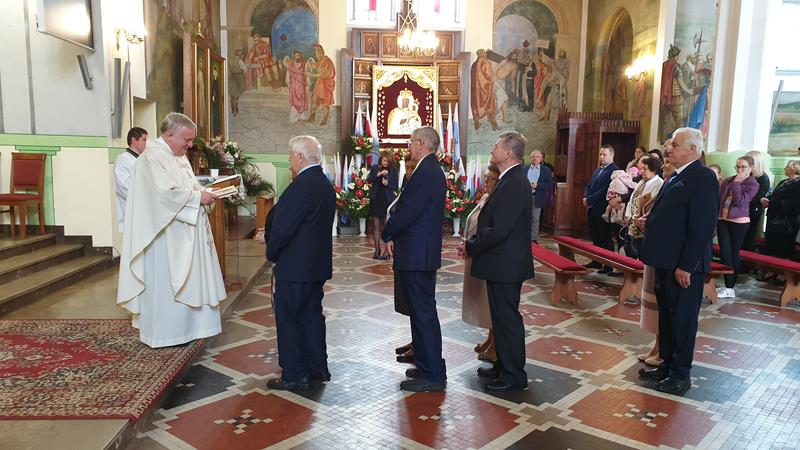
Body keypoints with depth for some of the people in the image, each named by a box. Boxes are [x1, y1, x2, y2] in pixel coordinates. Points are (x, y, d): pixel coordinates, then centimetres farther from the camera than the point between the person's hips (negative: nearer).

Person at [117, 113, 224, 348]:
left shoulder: (179, 156, 13)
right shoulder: (153, 157, -17)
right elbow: (165, 194, -26)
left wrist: (203, 193, 0)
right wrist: (198, 197, -20)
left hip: (185, 232, 10)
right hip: (165, 234, -9)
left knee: (187, 279, 14)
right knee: (165, 282, 1)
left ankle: (185, 326, 25)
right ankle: (165, 332, 12)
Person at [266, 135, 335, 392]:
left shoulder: (302, 186, -21)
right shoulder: (326, 184, 8)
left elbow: (283, 227, -21)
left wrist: (271, 253, -3)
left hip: (294, 266, -9)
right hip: (318, 264, 9)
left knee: (288, 319, 2)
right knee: (312, 313, 17)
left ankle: (295, 376, 10)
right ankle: (318, 368, 27)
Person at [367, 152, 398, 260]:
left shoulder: (393, 171, 2)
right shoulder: (375, 168, 7)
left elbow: (395, 187, 1)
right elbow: (369, 180, -6)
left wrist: (387, 184, -18)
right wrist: (379, 174, -19)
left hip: (388, 200, -2)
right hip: (375, 199, 3)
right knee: (376, 226, 6)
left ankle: (388, 251, -5)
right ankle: (377, 250, 13)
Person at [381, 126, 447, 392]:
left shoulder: (426, 172, -18)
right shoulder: (433, 170, 15)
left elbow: (407, 213, -21)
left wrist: (386, 235, -4)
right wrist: (393, 235, 5)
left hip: (417, 254, -11)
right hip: (423, 252, 11)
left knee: (423, 313, -3)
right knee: (423, 311, 17)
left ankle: (433, 375, 6)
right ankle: (428, 366, 29)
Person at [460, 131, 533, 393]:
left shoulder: (514, 183, -21)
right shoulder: (510, 180, 12)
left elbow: (499, 230, -25)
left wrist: (470, 246, -12)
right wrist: (473, 244, 5)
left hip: (505, 264, -10)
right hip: (501, 263, 10)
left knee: (507, 318, 1)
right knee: (502, 317, 18)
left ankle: (514, 376, 14)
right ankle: (503, 366, 32)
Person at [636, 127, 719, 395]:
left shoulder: (702, 177, -16)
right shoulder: (676, 177, 14)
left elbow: (703, 225, -21)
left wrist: (686, 266, -22)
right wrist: (649, 222, 3)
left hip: (683, 265, -9)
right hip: (666, 261, 9)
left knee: (682, 319, 3)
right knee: (667, 315, 18)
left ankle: (680, 375, 17)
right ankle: (667, 364, 32)